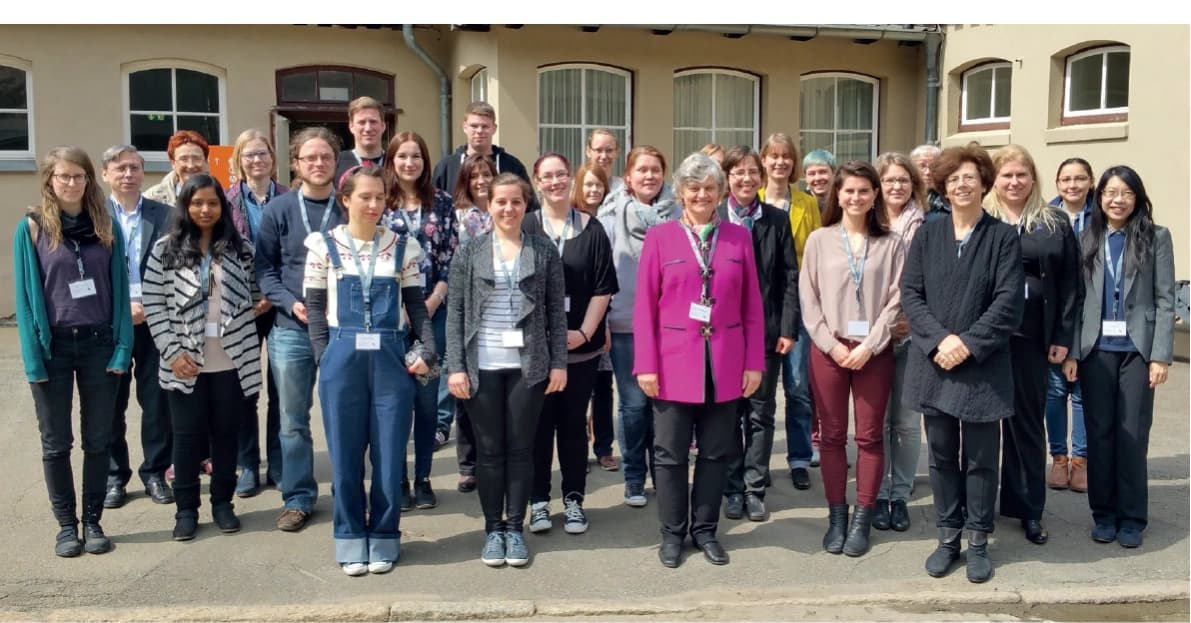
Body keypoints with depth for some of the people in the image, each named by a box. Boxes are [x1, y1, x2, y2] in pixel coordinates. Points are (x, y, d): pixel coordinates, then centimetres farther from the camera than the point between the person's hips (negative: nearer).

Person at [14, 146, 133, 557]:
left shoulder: (107, 226, 3)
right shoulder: (32, 228, -2)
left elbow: (119, 288, 2)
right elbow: (26, 294, -4)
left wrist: (122, 346, -5)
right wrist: (33, 355, -10)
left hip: (99, 342, 2)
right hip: (53, 344, -1)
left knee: (98, 438, 8)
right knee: (56, 442, 7)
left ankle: (93, 520, 19)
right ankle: (66, 524, 19)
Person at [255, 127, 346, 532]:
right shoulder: (278, 210, 3)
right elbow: (264, 268, 3)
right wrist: (291, 303, -11)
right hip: (291, 329, 1)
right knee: (293, 421, 8)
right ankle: (298, 498, 21)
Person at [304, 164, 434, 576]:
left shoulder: (403, 246, 6)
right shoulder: (324, 245, 4)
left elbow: (416, 305, 7)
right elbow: (315, 306, 5)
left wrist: (428, 350, -7)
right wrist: (324, 355, -6)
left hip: (390, 358, 1)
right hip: (342, 358, 0)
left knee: (389, 453, 5)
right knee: (345, 453, 6)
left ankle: (384, 538, 20)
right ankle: (351, 540, 20)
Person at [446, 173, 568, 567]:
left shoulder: (544, 252, 4)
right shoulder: (469, 252, 3)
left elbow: (556, 313, 4)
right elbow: (455, 313, 1)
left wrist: (559, 363, -1)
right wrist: (456, 366, -6)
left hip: (528, 365, 0)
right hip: (482, 366, 0)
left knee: (520, 448, 6)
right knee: (489, 450, 7)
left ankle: (515, 528, 18)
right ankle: (493, 529, 19)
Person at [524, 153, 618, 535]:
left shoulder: (592, 230, 3)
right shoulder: (525, 229, 0)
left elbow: (603, 287, 1)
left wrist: (584, 333, -8)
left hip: (581, 345, 1)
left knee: (573, 422, 8)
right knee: (539, 422, 4)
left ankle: (574, 499, 19)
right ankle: (538, 500, 15)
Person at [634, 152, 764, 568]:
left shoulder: (739, 237, 6)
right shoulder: (659, 237, 0)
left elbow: (752, 306, 6)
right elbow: (644, 306, -2)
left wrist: (754, 362, 1)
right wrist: (645, 365, -7)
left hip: (725, 365, 2)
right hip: (674, 363, -2)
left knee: (717, 451, 10)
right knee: (671, 453, 6)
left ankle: (705, 529, 25)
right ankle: (672, 533, 21)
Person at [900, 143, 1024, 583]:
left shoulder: (1003, 237, -1)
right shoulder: (927, 234, 6)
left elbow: (1009, 302, -8)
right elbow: (909, 293, 0)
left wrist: (969, 343, -16)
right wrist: (938, 340, -13)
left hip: (983, 365, -2)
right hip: (934, 362, 2)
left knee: (981, 458, 6)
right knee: (942, 456, 11)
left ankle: (978, 542, 21)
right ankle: (947, 537, 24)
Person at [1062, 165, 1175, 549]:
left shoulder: (1157, 237, 2)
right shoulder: (1086, 240, 8)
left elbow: (1166, 300, -2)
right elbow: (1075, 299, 4)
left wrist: (1161, 355, -9)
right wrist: (1071, 351, -2)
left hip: (1137, 349, -2)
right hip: (1096, 349, 2)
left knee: (1132, 434, 3)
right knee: (1099, 433, 6)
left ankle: (1132, 517, 14)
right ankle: (1103, 513, 17)